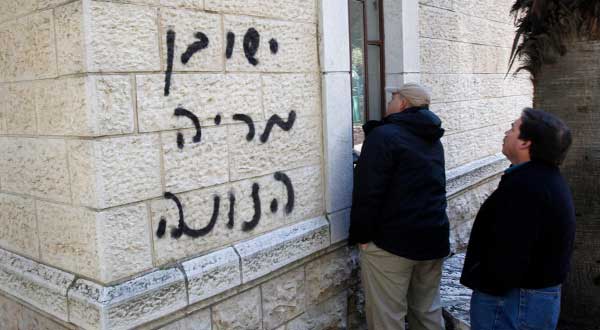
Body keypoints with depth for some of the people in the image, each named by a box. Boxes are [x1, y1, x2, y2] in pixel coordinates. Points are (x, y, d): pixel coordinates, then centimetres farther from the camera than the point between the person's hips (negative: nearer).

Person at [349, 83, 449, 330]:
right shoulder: (434, 140, 15)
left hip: (392, 240, -8)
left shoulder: (383, 136, -12)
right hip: (434, 237, 8)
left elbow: (367, 191, -17)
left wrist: (361, 235, -10)